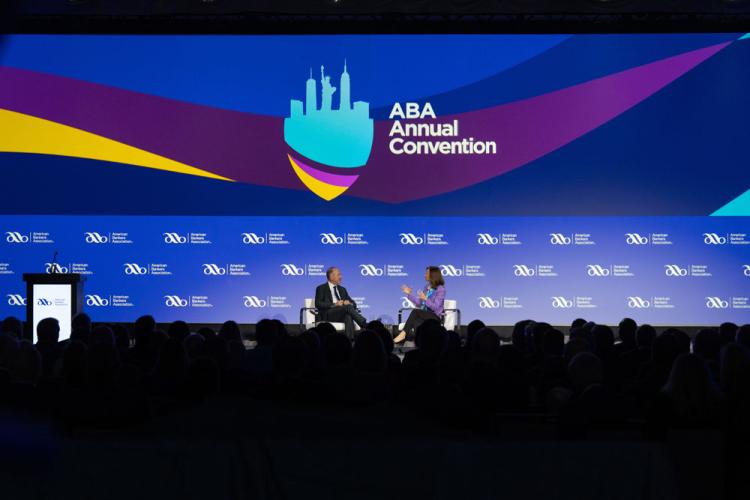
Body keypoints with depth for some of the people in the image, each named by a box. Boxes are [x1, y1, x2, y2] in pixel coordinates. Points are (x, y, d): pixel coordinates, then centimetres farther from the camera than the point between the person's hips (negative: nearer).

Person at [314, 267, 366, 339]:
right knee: (347, 307, -31)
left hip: (342, 315, 4)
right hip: (327, 316, -4)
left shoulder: (342, 289, 26)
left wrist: (349, 303, -6)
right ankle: (365, 325, -39)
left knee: (348, 316, -35)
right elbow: (318, 304, -5)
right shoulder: (321, 288, 10)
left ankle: (349, 340, -51)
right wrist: (334, 304, -17)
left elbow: (354, 303, 20)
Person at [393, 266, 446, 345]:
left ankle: (403, 334, -31)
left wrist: (425, 299, -27)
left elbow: (435, 307, -15)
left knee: (415, 311, -30)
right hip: (424, 315, 6)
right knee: (416, 322, -30)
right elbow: (419, 303, 16)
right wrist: (409, 294, 10)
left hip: (434, 317, -6)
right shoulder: (426, 287, 15)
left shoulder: (440, 289, -7)